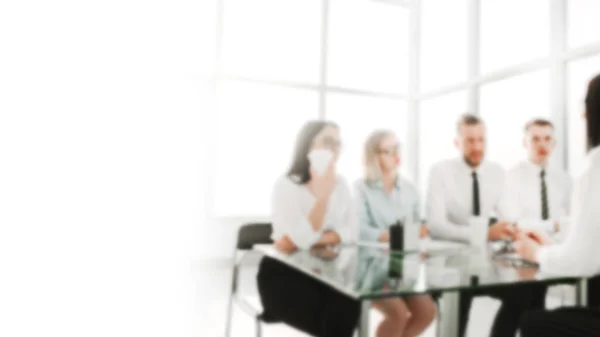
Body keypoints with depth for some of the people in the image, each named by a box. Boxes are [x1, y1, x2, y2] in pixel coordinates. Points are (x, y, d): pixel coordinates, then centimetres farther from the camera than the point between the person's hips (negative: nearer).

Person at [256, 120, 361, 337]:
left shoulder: (341, 185, 5)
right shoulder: (286, 186, -13)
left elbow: (350, 232, -7)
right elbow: (302, 239, -24)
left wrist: (311, 241, -20)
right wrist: (324, 193, -29)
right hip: (284, 274, -4)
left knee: (349, 307, -24)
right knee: (334, 317, -24)